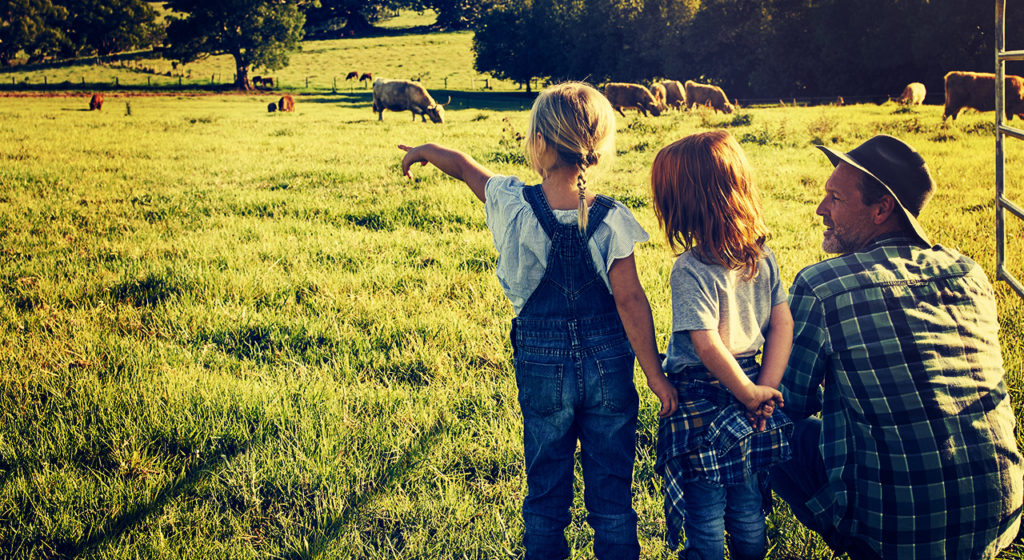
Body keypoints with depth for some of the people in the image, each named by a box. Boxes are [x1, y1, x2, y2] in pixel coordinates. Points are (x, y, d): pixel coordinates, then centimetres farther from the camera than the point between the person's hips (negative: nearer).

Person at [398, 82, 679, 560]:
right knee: (611, 489, 11)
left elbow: (463, 166, 7)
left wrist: (425, 151, 28)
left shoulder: (512, 204, -12)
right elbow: (630, 300, -13)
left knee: (546, 490, 15)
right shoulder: (611, 219, -14)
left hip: (541, 363, 1)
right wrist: (654, 374, -6)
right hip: (607, 361, 0)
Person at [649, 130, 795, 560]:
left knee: (706, 524, 8)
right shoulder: (763, 257, 0)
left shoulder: (690, 270, -20)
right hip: (750, 395, 6)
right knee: (748, 517, 19)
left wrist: (750, 393, -11)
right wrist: (764, 389, -3)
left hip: (702, 403, -6)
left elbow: (708, 346, -23)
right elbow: (783, 324, 0)